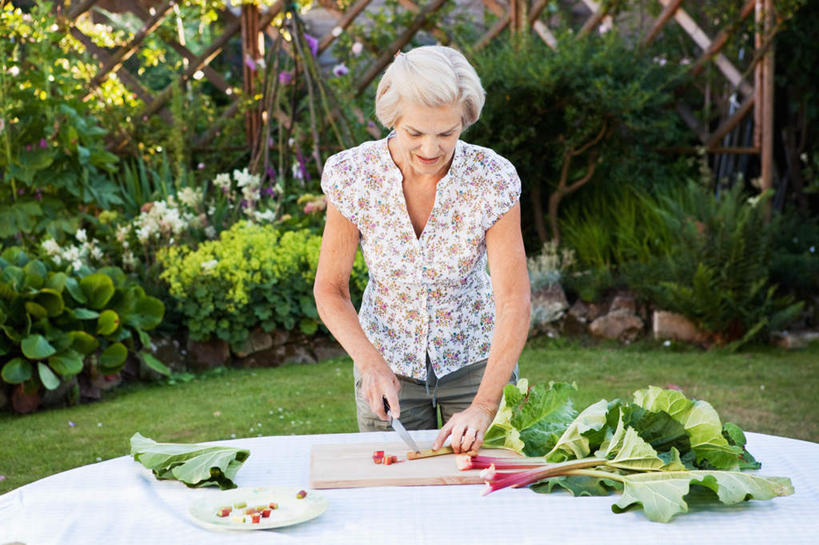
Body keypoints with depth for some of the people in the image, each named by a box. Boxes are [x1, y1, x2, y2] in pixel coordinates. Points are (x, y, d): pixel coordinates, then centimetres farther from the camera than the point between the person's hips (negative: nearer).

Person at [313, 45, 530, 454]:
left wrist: (484, 407, -31)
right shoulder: (352, 175, -19)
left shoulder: (492, 179, -22)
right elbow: (330, 290, -11)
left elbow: (513, 302, -22)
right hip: (387, 360, 1)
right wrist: (371, 364, -26)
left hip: (474, 357, 0)